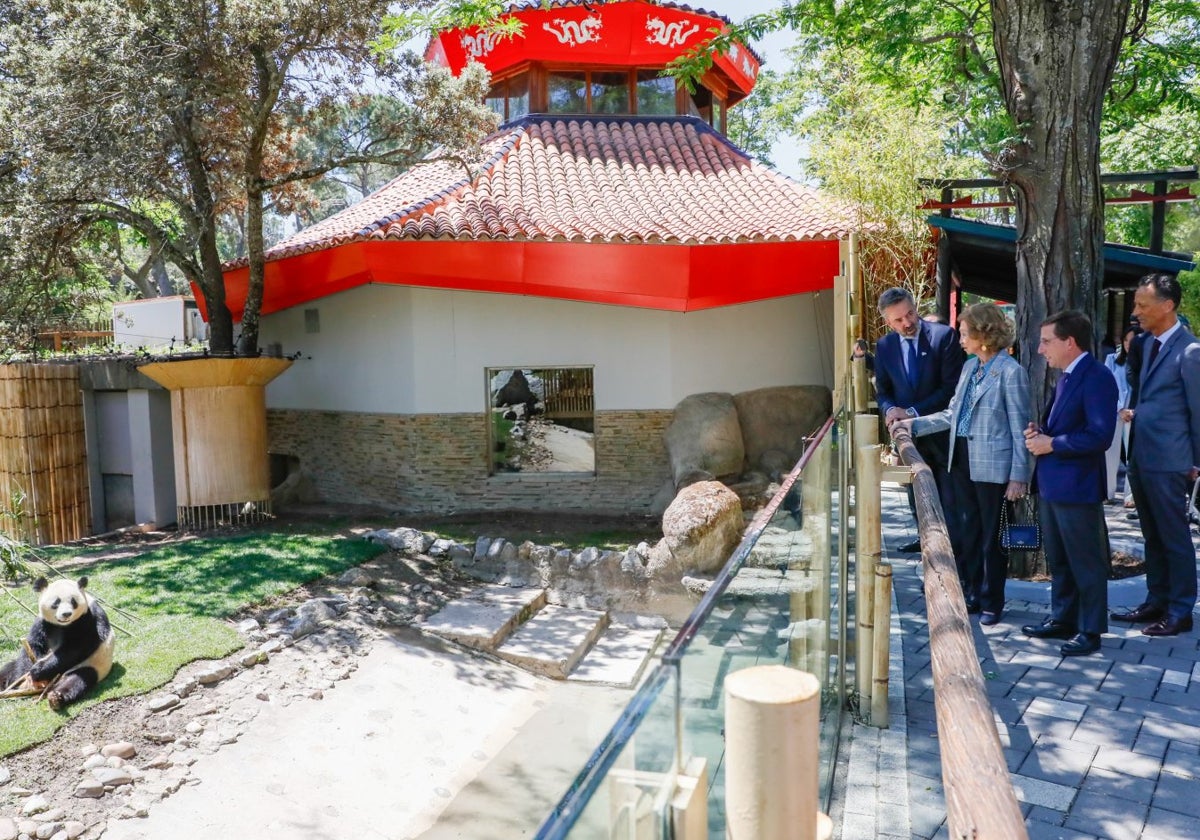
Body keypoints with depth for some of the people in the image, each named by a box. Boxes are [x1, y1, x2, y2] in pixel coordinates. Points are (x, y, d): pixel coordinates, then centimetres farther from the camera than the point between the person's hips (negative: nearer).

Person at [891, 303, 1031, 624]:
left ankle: (992, 602, 20)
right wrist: (913, 424, 6)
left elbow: (1020, 428, -12)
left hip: (992, 466, -7)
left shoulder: (1010, 372, -12)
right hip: (962, 461, 7)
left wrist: (1019, 476, -14)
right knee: (967, 532, 15)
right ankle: (971, 594, 28)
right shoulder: (970, 367, 11)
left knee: (991, 536, 6)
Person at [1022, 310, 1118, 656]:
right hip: (1050, 484, 10)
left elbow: (1100, 435, -24)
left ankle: (1090, 630, 14)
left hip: (1077, 487, -10)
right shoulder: (1066, 377, 14)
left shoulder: (1097, 377, -16)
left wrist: (1051, 444, -18)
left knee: (1086, 561, 3)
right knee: (1058, 559, 19)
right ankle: (1063, 619, 31)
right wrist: (1040, 433, 4)